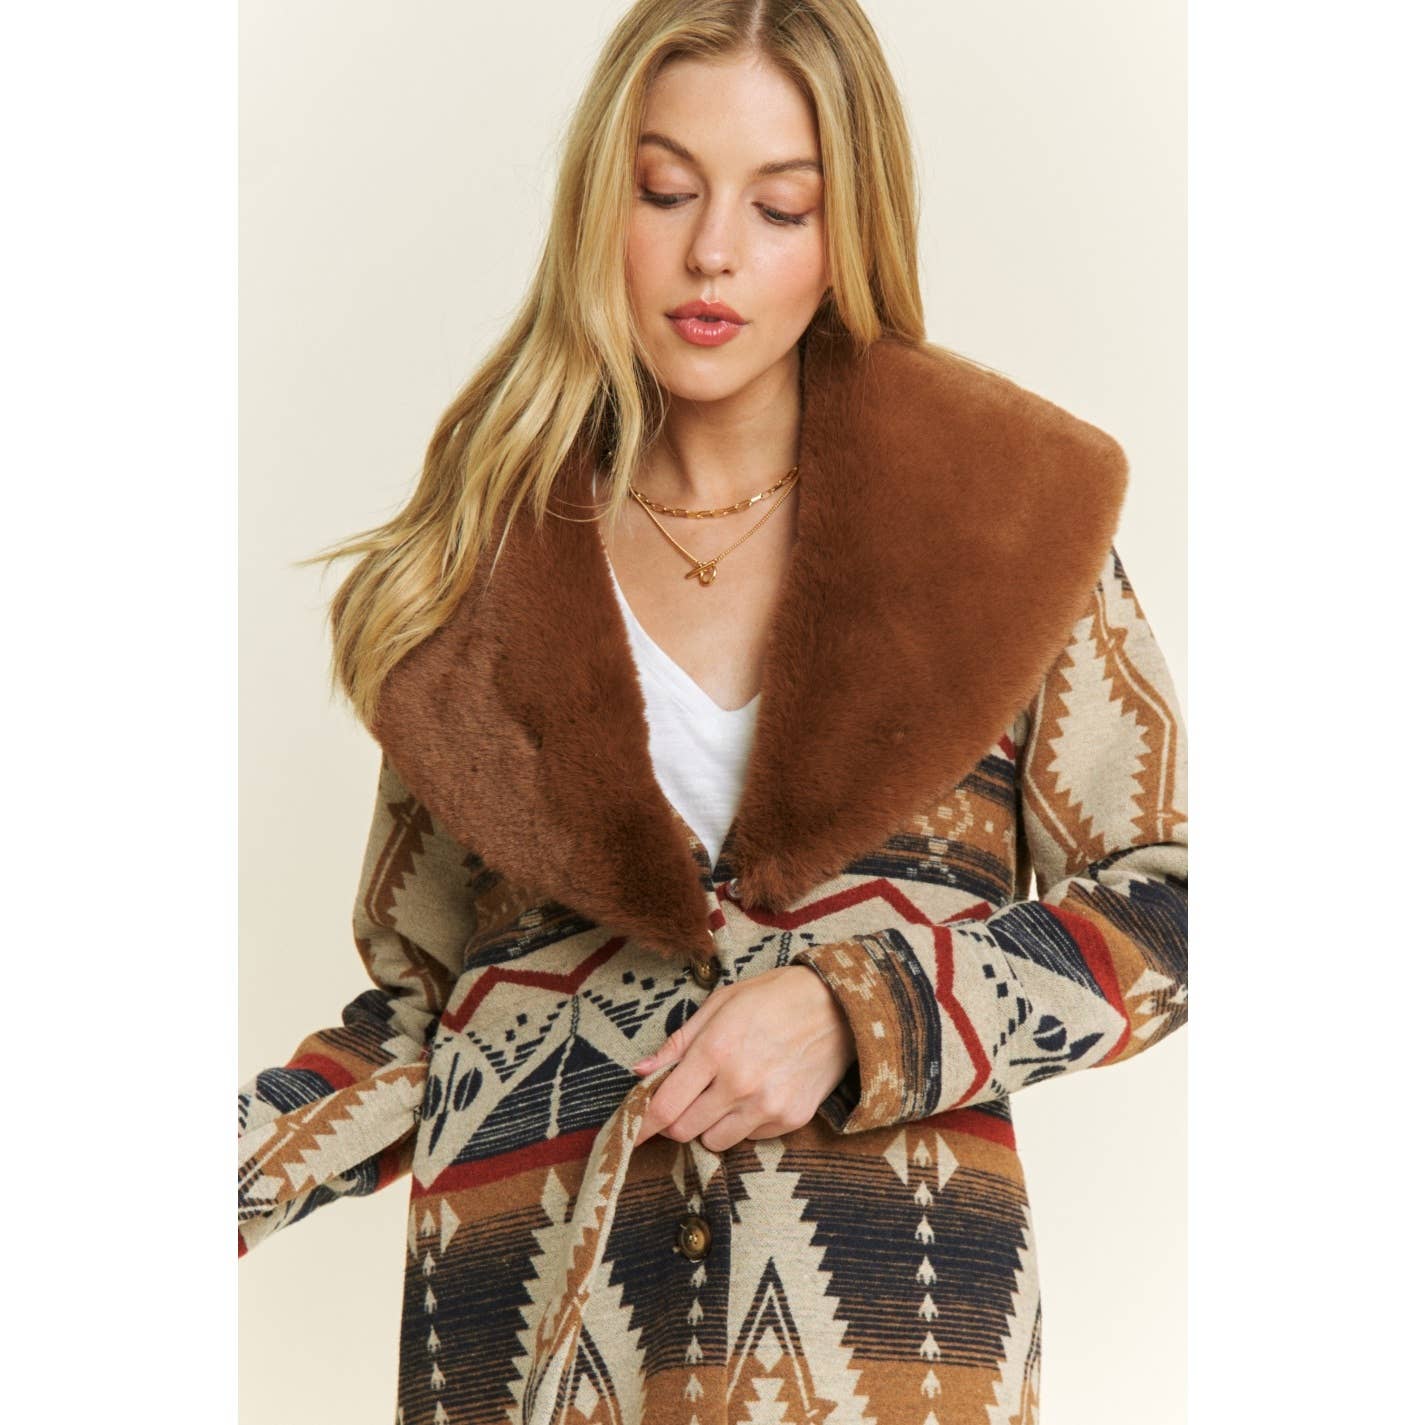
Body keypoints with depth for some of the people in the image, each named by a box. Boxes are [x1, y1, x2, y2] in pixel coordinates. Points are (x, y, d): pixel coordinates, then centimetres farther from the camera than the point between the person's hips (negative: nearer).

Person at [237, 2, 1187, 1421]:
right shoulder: (489, 558, 5)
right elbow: (424, 999, 9)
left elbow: (1167, 906, 1)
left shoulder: (993, 509, 1)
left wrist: (856, 1011, -14)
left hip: (882, 1310, -1)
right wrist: (240, 1164, -8)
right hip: (528, 1304, 2)